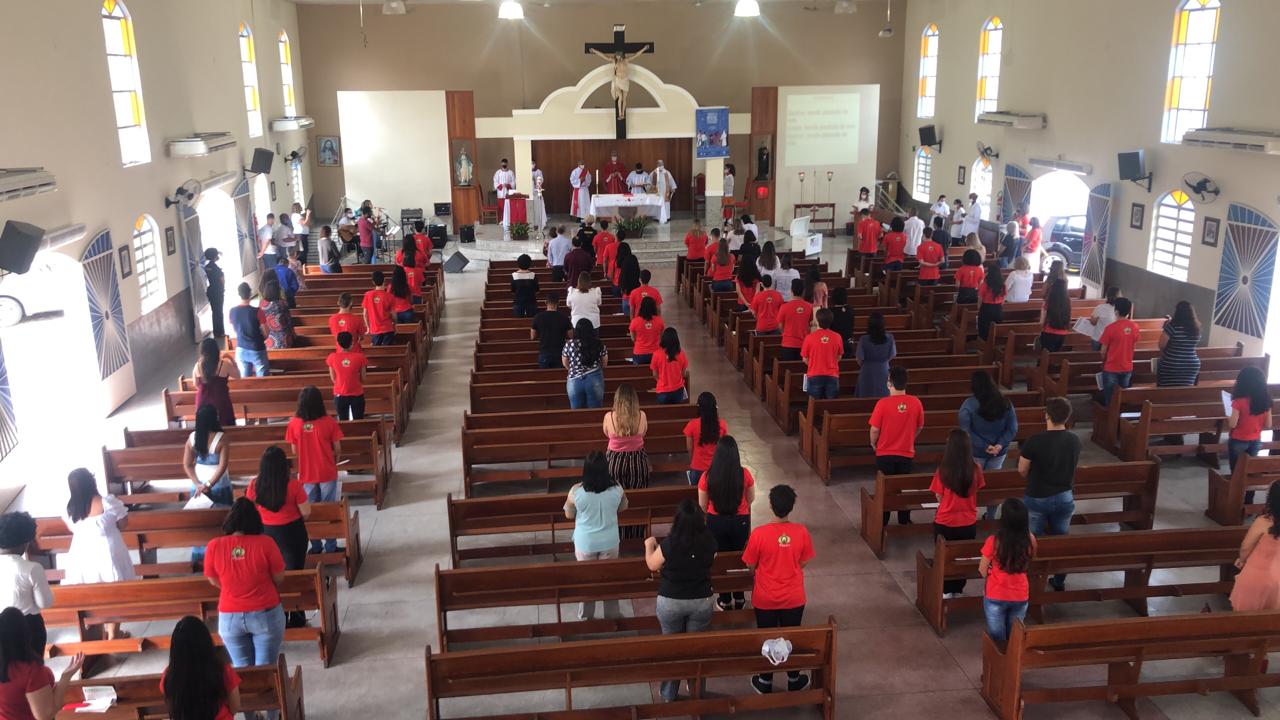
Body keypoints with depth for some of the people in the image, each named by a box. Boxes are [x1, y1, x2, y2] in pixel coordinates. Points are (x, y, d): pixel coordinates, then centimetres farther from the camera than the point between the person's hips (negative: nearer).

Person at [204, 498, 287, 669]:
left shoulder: (214, 546, -11)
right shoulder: (265, 543, -17)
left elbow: (214, 581, 4)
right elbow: (279, 578, -6)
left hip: (229, 618, 2)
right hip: (266, 614, -2)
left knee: (241, 668, 15)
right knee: (265, 667, 9)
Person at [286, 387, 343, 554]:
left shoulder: (294, 424, -9)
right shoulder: (329, 422, -14)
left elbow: (295, 452, 0)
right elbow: (337, 450, -7)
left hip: (306, 474, 2)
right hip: (327, 473, -1)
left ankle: (315, 547, 23)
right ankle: (331, 547, 17)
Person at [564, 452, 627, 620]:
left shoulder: (576, 491, -22)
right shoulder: (616, 489, -17)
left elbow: (569, 515, -5)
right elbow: (623, 508, 4)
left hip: (585, 542, -1)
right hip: (609, 541, 1)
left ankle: (585, 616, 34)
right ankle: (612, 613, 34)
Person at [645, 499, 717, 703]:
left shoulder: (669, 544, -25)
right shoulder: (709, 542, -17)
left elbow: (652, 565, -5)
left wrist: (649, 545, 14)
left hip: (670, 602, -1)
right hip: (702, 601, 2)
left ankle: (670, 694, 30)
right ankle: (696, 690, 33)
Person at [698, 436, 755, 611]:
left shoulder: (707, 476, -18)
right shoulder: (744, 474, -17)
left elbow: (702, 505, -6)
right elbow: (751, 499, 0)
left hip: (716, 522, -1)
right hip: (740, 522, 1)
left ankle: (725, 600, 28)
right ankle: (739, 599, 32)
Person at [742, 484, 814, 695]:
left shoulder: (759, 533, -22)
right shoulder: (801, 531, -16)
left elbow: (750, 565, -9)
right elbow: (804, 562, -2)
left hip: (765, 598, -1)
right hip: (793, 597, 1)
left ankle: (765, 682, 32)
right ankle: (794, 680, 36)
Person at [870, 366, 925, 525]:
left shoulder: (883, 403, -18)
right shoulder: (915, 402, -9)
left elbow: (875, 429, -13)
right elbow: (920, 427, 4)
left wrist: (873, 443, 6)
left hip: (885, 453, -2)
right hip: (907, 453, 2)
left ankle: (882, 522, 18)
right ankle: (904, 520, 25)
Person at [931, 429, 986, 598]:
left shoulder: (943, 470, -19)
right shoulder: (976, 469, -13)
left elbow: (939, 497, -10)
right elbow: (976, 490, 2)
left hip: (945, 522, -2)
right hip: (968, 522, 2)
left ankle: (946, 591, 26)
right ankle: (958, 590, 31)